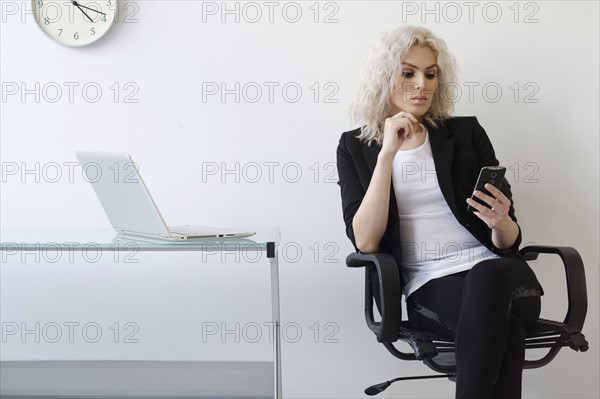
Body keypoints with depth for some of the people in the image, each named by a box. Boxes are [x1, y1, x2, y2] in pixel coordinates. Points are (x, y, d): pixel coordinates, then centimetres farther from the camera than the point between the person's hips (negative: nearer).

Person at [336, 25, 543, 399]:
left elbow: (508, 241, 9)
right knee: (505, 324, -36)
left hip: (498, 273, 2)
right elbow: (366, 242, -7)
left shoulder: (466, 132, 11)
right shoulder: (356, 146, 9)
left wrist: (500, 223, -16)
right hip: (429, 287, -2)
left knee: (489, 280, -37)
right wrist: (388, 153, -12)